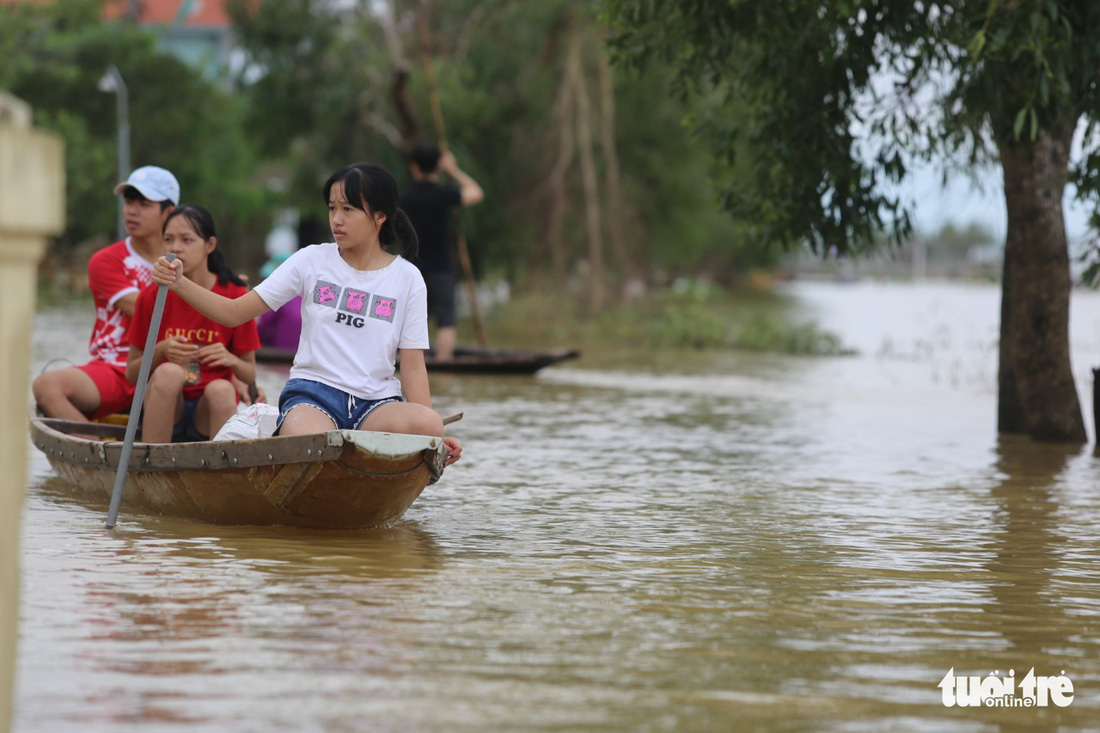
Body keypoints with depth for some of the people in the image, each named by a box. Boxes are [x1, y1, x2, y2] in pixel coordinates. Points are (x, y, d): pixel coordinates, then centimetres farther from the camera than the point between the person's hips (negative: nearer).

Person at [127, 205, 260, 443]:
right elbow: (131, 373, 2)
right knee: (169, 372, -31)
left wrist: (230, 359, -20)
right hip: (163, 409, 0)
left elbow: (250, 375, 3)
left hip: (208, 414, 0)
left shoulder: (235, 296, -2)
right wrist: (160, 351, -18)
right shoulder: (152, 296, 0)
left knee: (221, 388, -33)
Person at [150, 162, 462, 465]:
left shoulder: (407, 278, 7)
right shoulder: (313, 261, 7)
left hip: (376, 402, 1)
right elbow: (235, 313, 5)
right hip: (313, 392, -1)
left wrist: (431, 433, -11)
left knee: (428, 423, -34)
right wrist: (179, 284, -12)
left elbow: (413, 365, 3)